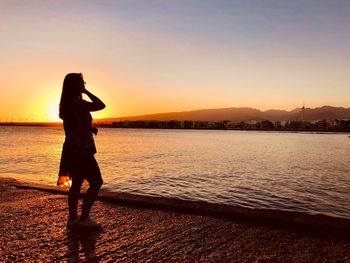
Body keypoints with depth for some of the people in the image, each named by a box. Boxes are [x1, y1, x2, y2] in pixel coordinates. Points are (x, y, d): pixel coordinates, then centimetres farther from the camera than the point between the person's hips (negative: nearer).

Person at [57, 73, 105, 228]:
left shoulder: (66, 104, 14)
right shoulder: (79, 103, -18)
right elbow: (101, 105, -20)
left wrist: (90, 129, 8)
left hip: (72, 149, 10)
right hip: (81, 150, -10)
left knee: (76, 183, 13)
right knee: (96, 182, -3)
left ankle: (72, 218, 19)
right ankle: (84, 218, -1)